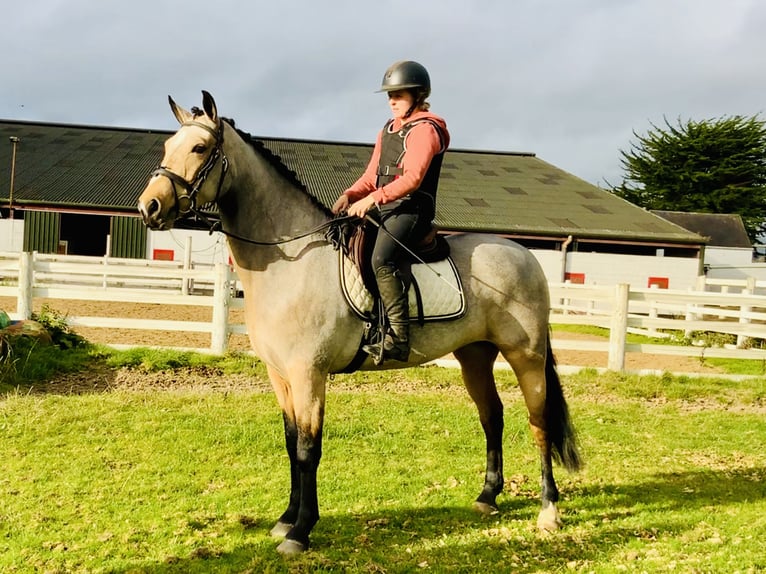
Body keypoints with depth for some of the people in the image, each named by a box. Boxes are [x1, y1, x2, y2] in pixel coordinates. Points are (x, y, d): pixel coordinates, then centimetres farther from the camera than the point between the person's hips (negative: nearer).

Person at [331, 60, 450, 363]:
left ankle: (398, 338, -32)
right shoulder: (387, 130, 22)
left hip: (411, 210, -9)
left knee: (381, 258, -32)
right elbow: (370, 176, 20)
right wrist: (349, 195, 0)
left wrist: (373, 199, -28)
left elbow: (412, 178, -19)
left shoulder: (424, 130, -5)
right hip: (381, 209, 9)